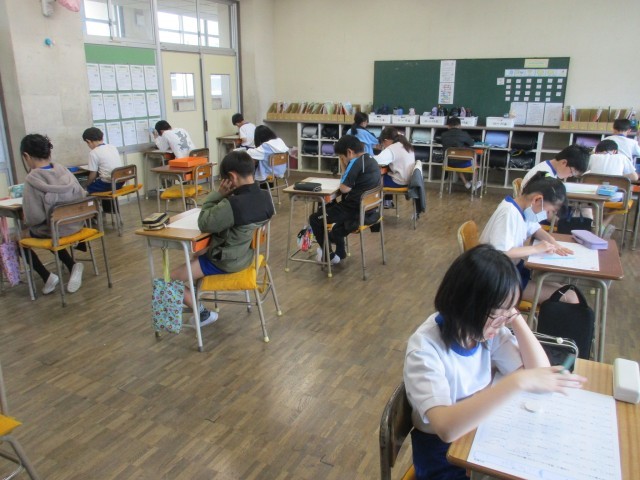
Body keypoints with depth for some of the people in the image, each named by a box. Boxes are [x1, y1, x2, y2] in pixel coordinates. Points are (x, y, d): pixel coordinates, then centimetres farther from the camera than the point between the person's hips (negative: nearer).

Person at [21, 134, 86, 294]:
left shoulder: (32, 180, -22)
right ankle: (73, 265, 17)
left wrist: (25, 220, 0)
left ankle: (47, 276, 11)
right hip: (75, 225, 5)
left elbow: (34, 218, -22)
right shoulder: (64, 171, -7)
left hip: (51, 230, -5)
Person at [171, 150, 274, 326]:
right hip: (246, 254, 9)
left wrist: (219, 194, -18)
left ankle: (204, 314, 12)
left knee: (172, 279, 2)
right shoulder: (265, 197, -8)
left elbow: (204, 224, -19)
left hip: (226, 261, -9)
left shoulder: (231, 205, -33)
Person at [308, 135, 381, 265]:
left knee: (315, 219, 4)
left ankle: (329, 255, 17)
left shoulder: (356, 162, -19)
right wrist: (346, 167, 6)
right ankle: (339, 252, 40)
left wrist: (344, 167, -8)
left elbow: (344, 188, -17)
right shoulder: (371, 160, 10)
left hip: (356, 211, -10)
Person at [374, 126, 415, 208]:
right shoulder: (406, 145, 7)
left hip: (400, 182, -9)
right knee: (385, 174, 27)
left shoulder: (391, 149, -20)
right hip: (408, 179, 9)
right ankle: (388, 201, 32)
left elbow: (376, 160, -29)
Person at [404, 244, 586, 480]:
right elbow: (446, 427, -37)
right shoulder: (425, 348, -26)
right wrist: (517, 381, -40)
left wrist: (515, 318, -17)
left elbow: (539, 371, -9)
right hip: (444, 459, -5)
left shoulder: (489, 328, -8)